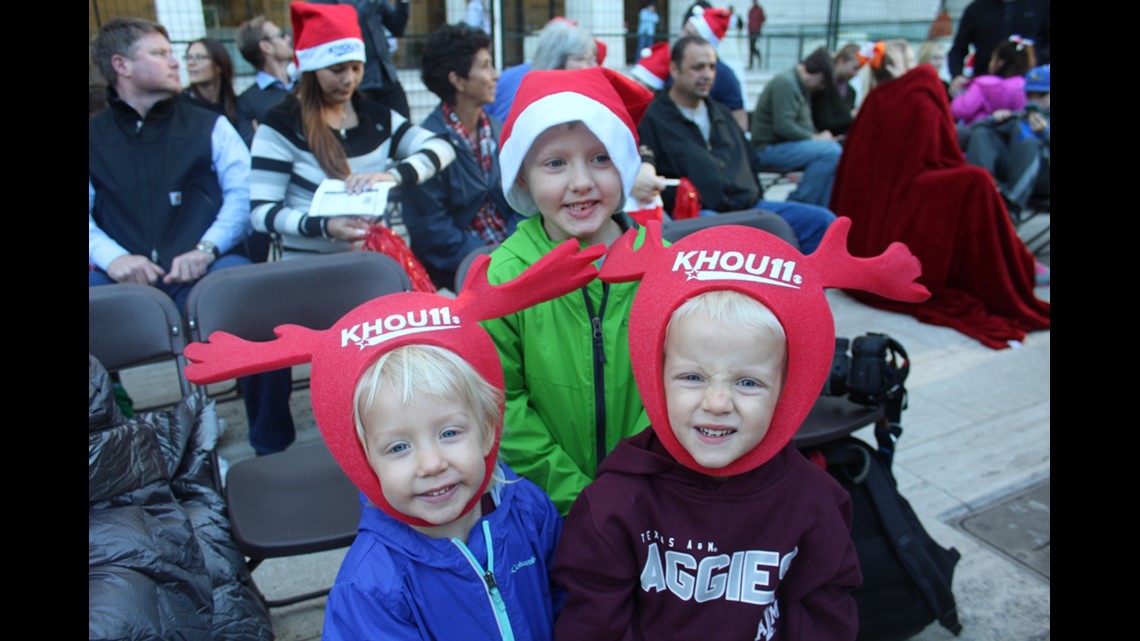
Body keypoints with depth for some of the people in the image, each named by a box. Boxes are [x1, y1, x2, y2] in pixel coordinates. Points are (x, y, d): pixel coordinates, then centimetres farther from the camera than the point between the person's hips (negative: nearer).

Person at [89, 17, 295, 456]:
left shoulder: (208, 126, 17)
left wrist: (207, 247, -14)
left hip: (203, 271, -1)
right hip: (125, 276, 2)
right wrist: (112, 257, -13)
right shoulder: (95, 137, 19)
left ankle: (273, 447, -15)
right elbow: (91, 216, 9)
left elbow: (243, 192, 4)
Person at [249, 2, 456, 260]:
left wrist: (394, 175, -17)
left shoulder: (376, 116, 10)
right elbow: (262, 212, -7)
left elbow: (442, 148, 1)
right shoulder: (282, 124, -3)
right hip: (310, 266, -3)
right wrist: (324, 226, -24)